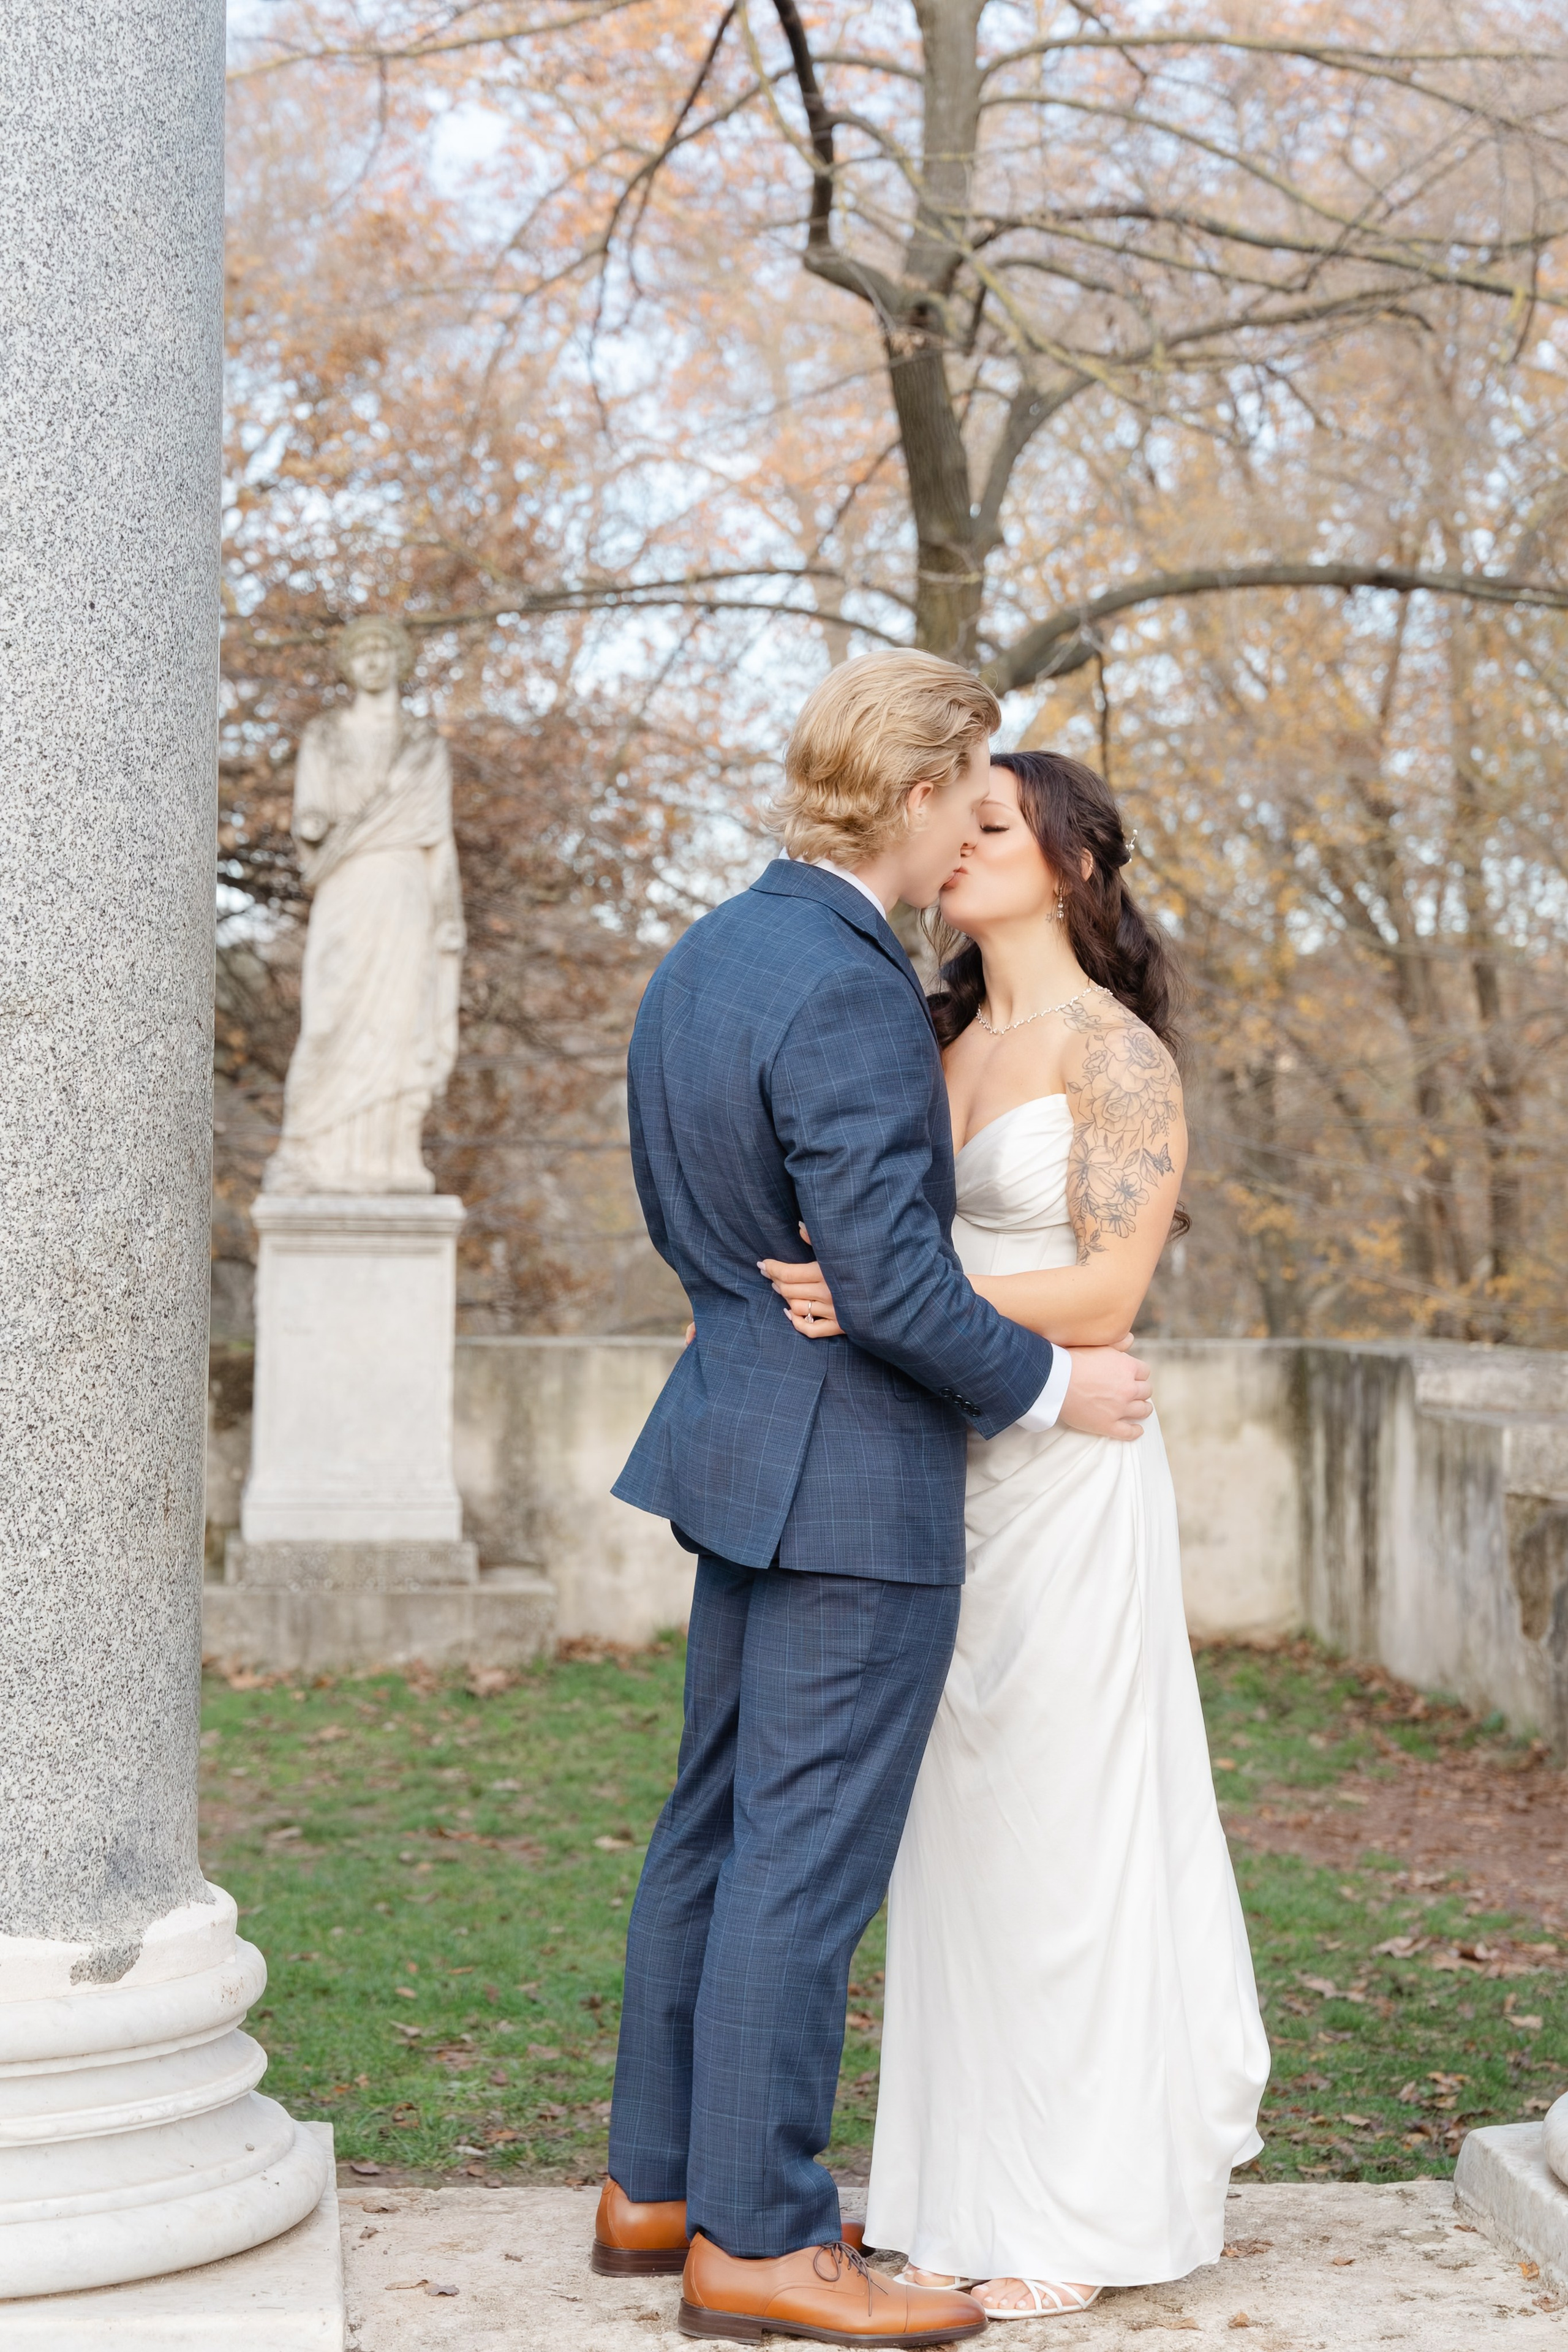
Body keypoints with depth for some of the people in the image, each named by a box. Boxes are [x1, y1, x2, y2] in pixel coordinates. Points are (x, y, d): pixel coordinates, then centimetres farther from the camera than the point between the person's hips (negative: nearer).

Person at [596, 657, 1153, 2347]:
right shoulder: (846, 997, -21)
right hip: (851, 1474, -10)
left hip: (741, 1440, 10)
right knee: (805, 1859, -1)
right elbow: (895, 1287, -23)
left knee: (715, 1824, 16)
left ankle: (658, 2182, 27)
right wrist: (1049, 1385, -9)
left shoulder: (703, 957, 10)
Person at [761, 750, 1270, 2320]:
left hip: (1062, 1474, -7)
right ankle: (980, 2190, 20)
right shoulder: (952, 1046, 14)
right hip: (948, 1471, 7)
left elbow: (1103, 1295, -16)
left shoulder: (1118, 1054, -8)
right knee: (965, 1833, 10)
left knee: (1062, 1828, -2)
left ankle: (1080, 2218, 9)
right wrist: (818, 1293, 1)